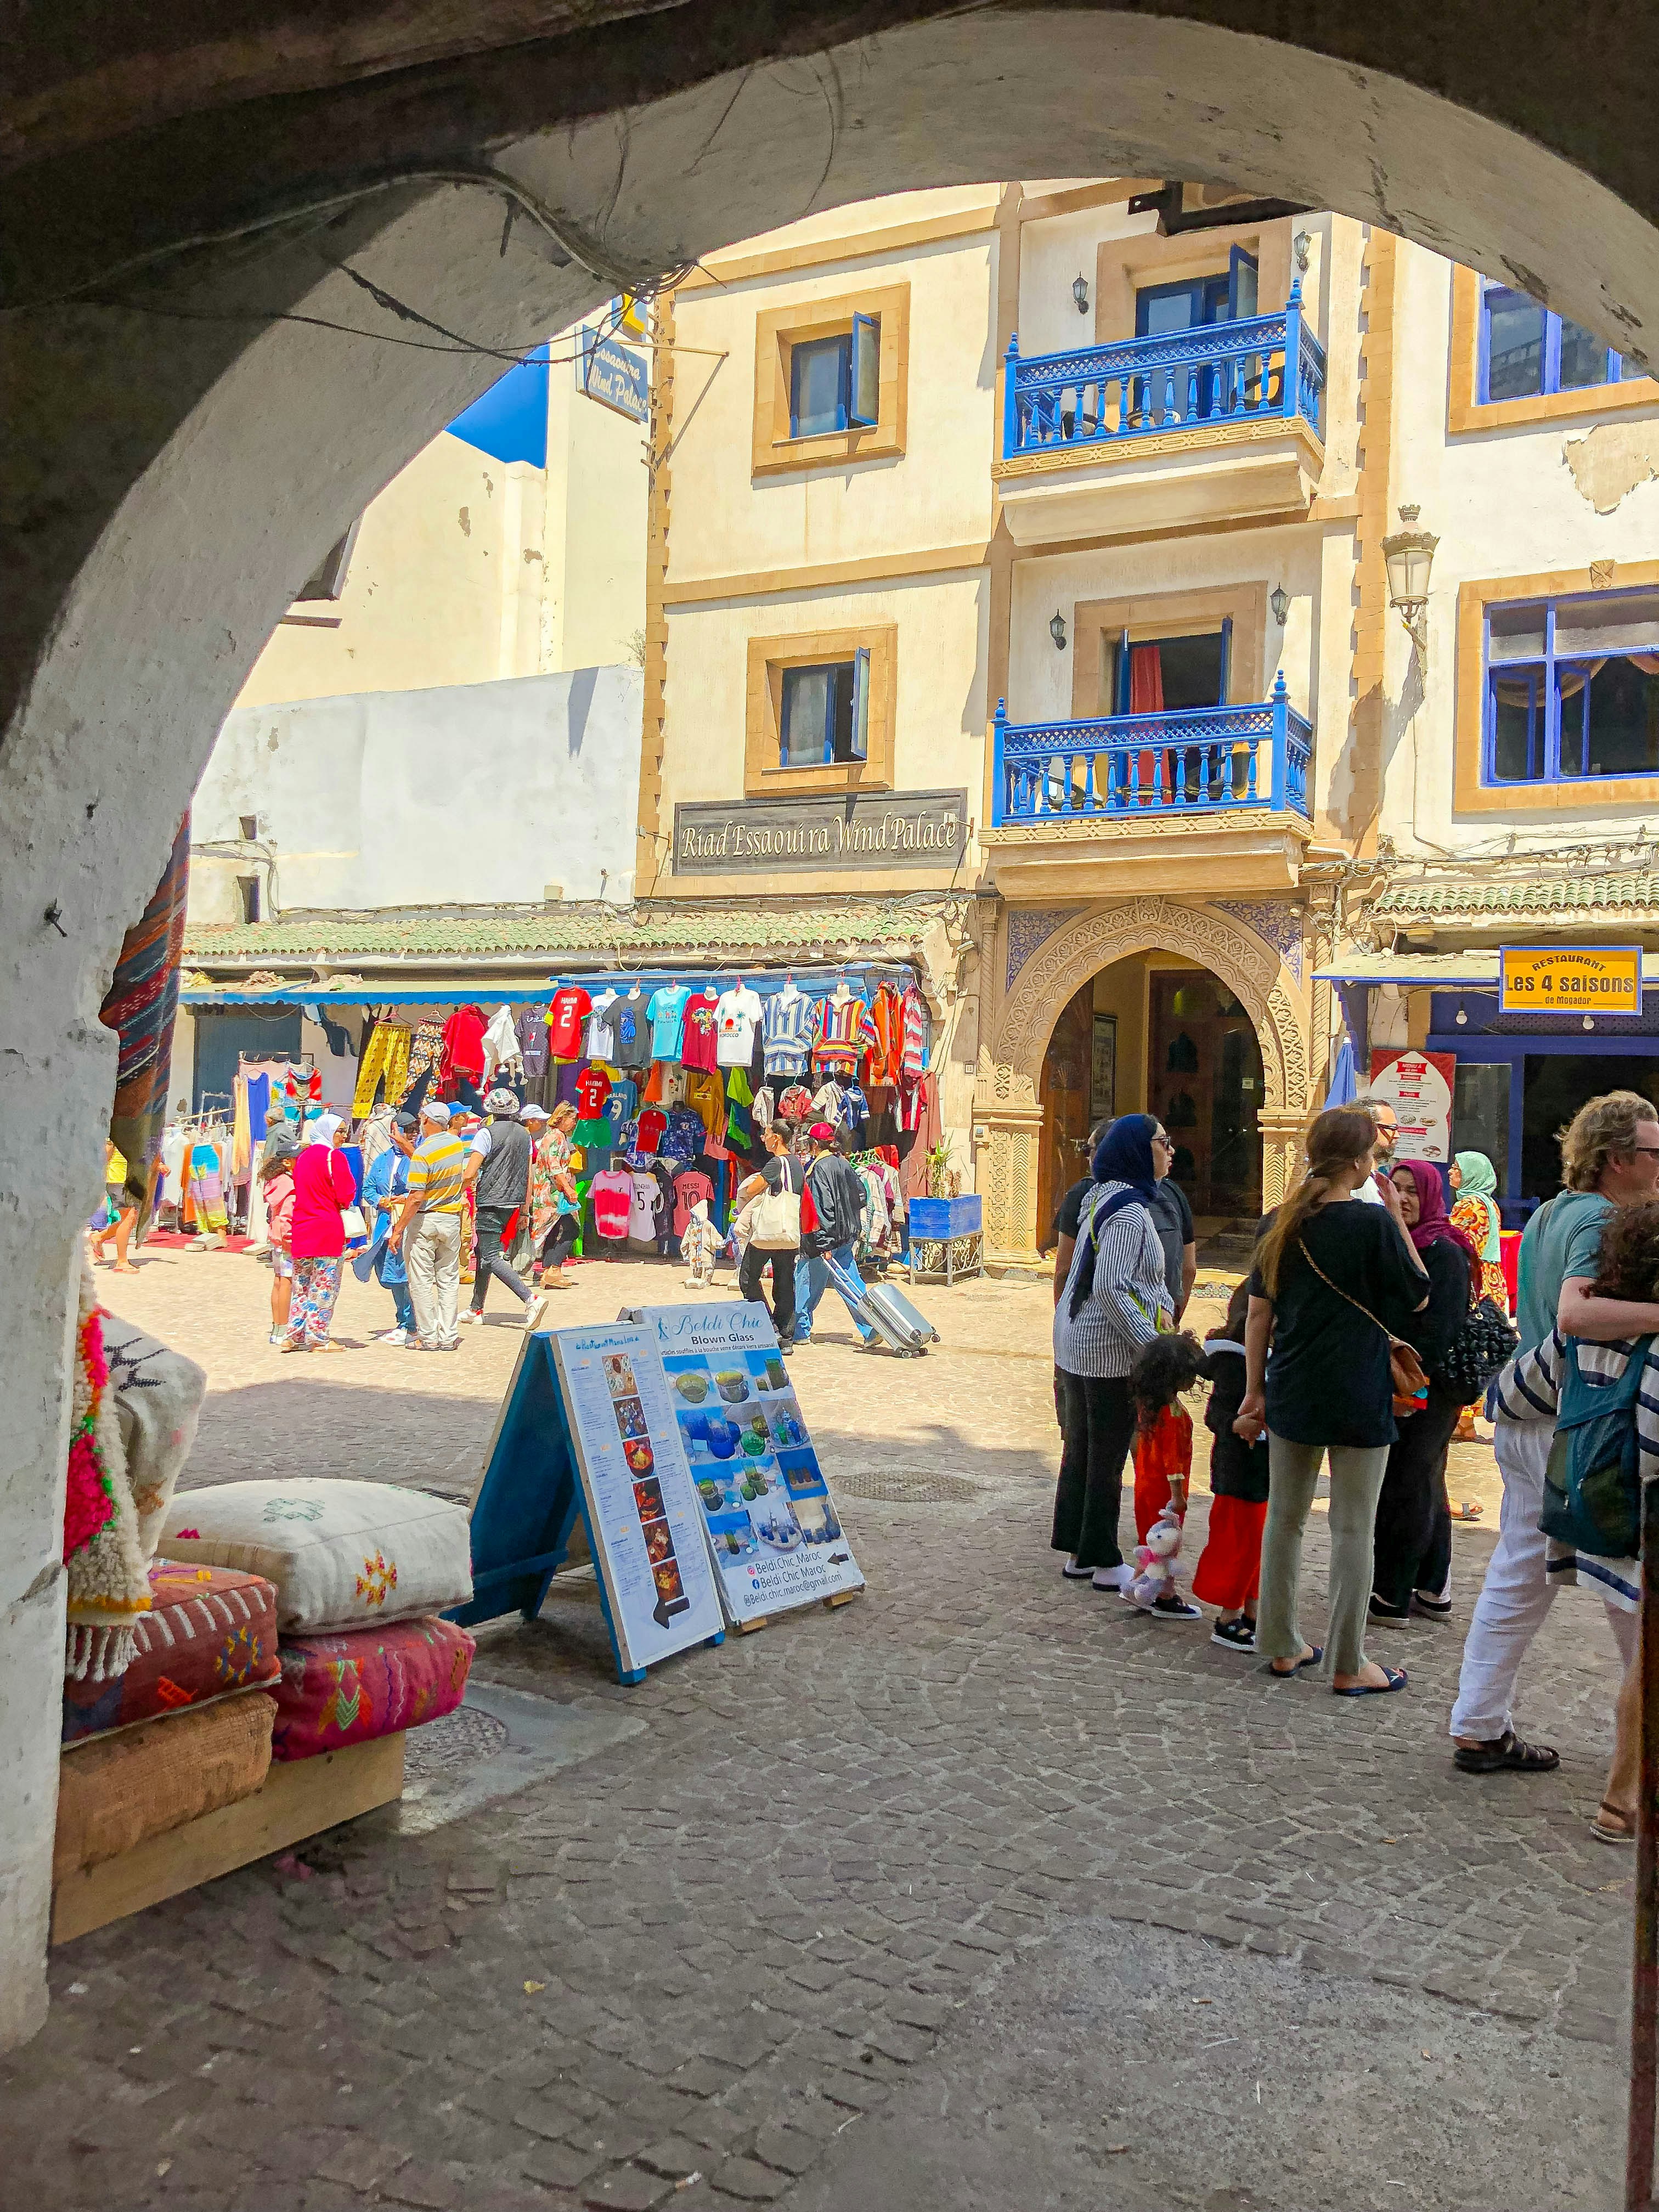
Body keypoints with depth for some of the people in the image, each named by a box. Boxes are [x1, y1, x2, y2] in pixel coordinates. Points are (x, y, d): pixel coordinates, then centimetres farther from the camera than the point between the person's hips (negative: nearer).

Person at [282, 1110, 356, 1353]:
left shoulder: (303, 1155, 11)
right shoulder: (334, 1157, -11)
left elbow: (298, 1190, 15)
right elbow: (346, 1196, -13)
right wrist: (341, 1205, 7)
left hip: (301, 1228, 7)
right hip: (328, 1229, -7)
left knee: (302, 1286, 14)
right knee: (324, 1287, 0)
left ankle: (295, 1336, 14)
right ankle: (318, 1339, 2)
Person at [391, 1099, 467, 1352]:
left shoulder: (423, 1153, -18)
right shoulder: (457, 1144, 2)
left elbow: (416, 1198, -21)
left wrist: (398, 1229, -16)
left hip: (424, 1221, -6)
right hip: (452, 1220, 6)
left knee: (421, 1281, 3)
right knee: (449, 1280, 11)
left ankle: (428, 1338, 4)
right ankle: (448, 1338, 12)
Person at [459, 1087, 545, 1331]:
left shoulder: (487, 1133, -11)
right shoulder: (524, 1134, 9)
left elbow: (469, 1175, -16)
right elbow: (528, 1176, 13)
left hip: (491, 1201, -8)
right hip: (513, 1201, 8)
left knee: (490, 1257, -9)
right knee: (484, 1251, 18)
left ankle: (531, 1299, -23)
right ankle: (476, 1309, 23)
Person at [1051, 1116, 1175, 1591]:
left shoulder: (1103, 1198, 11)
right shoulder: (1129, 1211, -19)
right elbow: (1111, 1289, -26)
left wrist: (1162, 1306, 5)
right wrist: (1153, 1344, -24)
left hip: (1076, 1342, 10)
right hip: (1111, 1348, -9)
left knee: (1080, 1449, 16)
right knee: (1108, 1459, 2)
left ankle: (1078, 1552, 26)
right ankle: (1104, 1564, 12)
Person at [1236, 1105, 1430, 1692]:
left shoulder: (1284, 1222, 2)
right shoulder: (1373, 1223, -14)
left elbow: (1258, 1314, 5)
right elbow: (1419, 1296, -2)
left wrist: (1254, 1392, 11)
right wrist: (1398, 1221, 0)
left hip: (1291, 1395, 5)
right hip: (1357, 1400, -5)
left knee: (1285, 1518, 15)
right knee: (1352, 1528, 6)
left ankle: (1282, 1647, 26)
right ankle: (1346, 1665, 14)